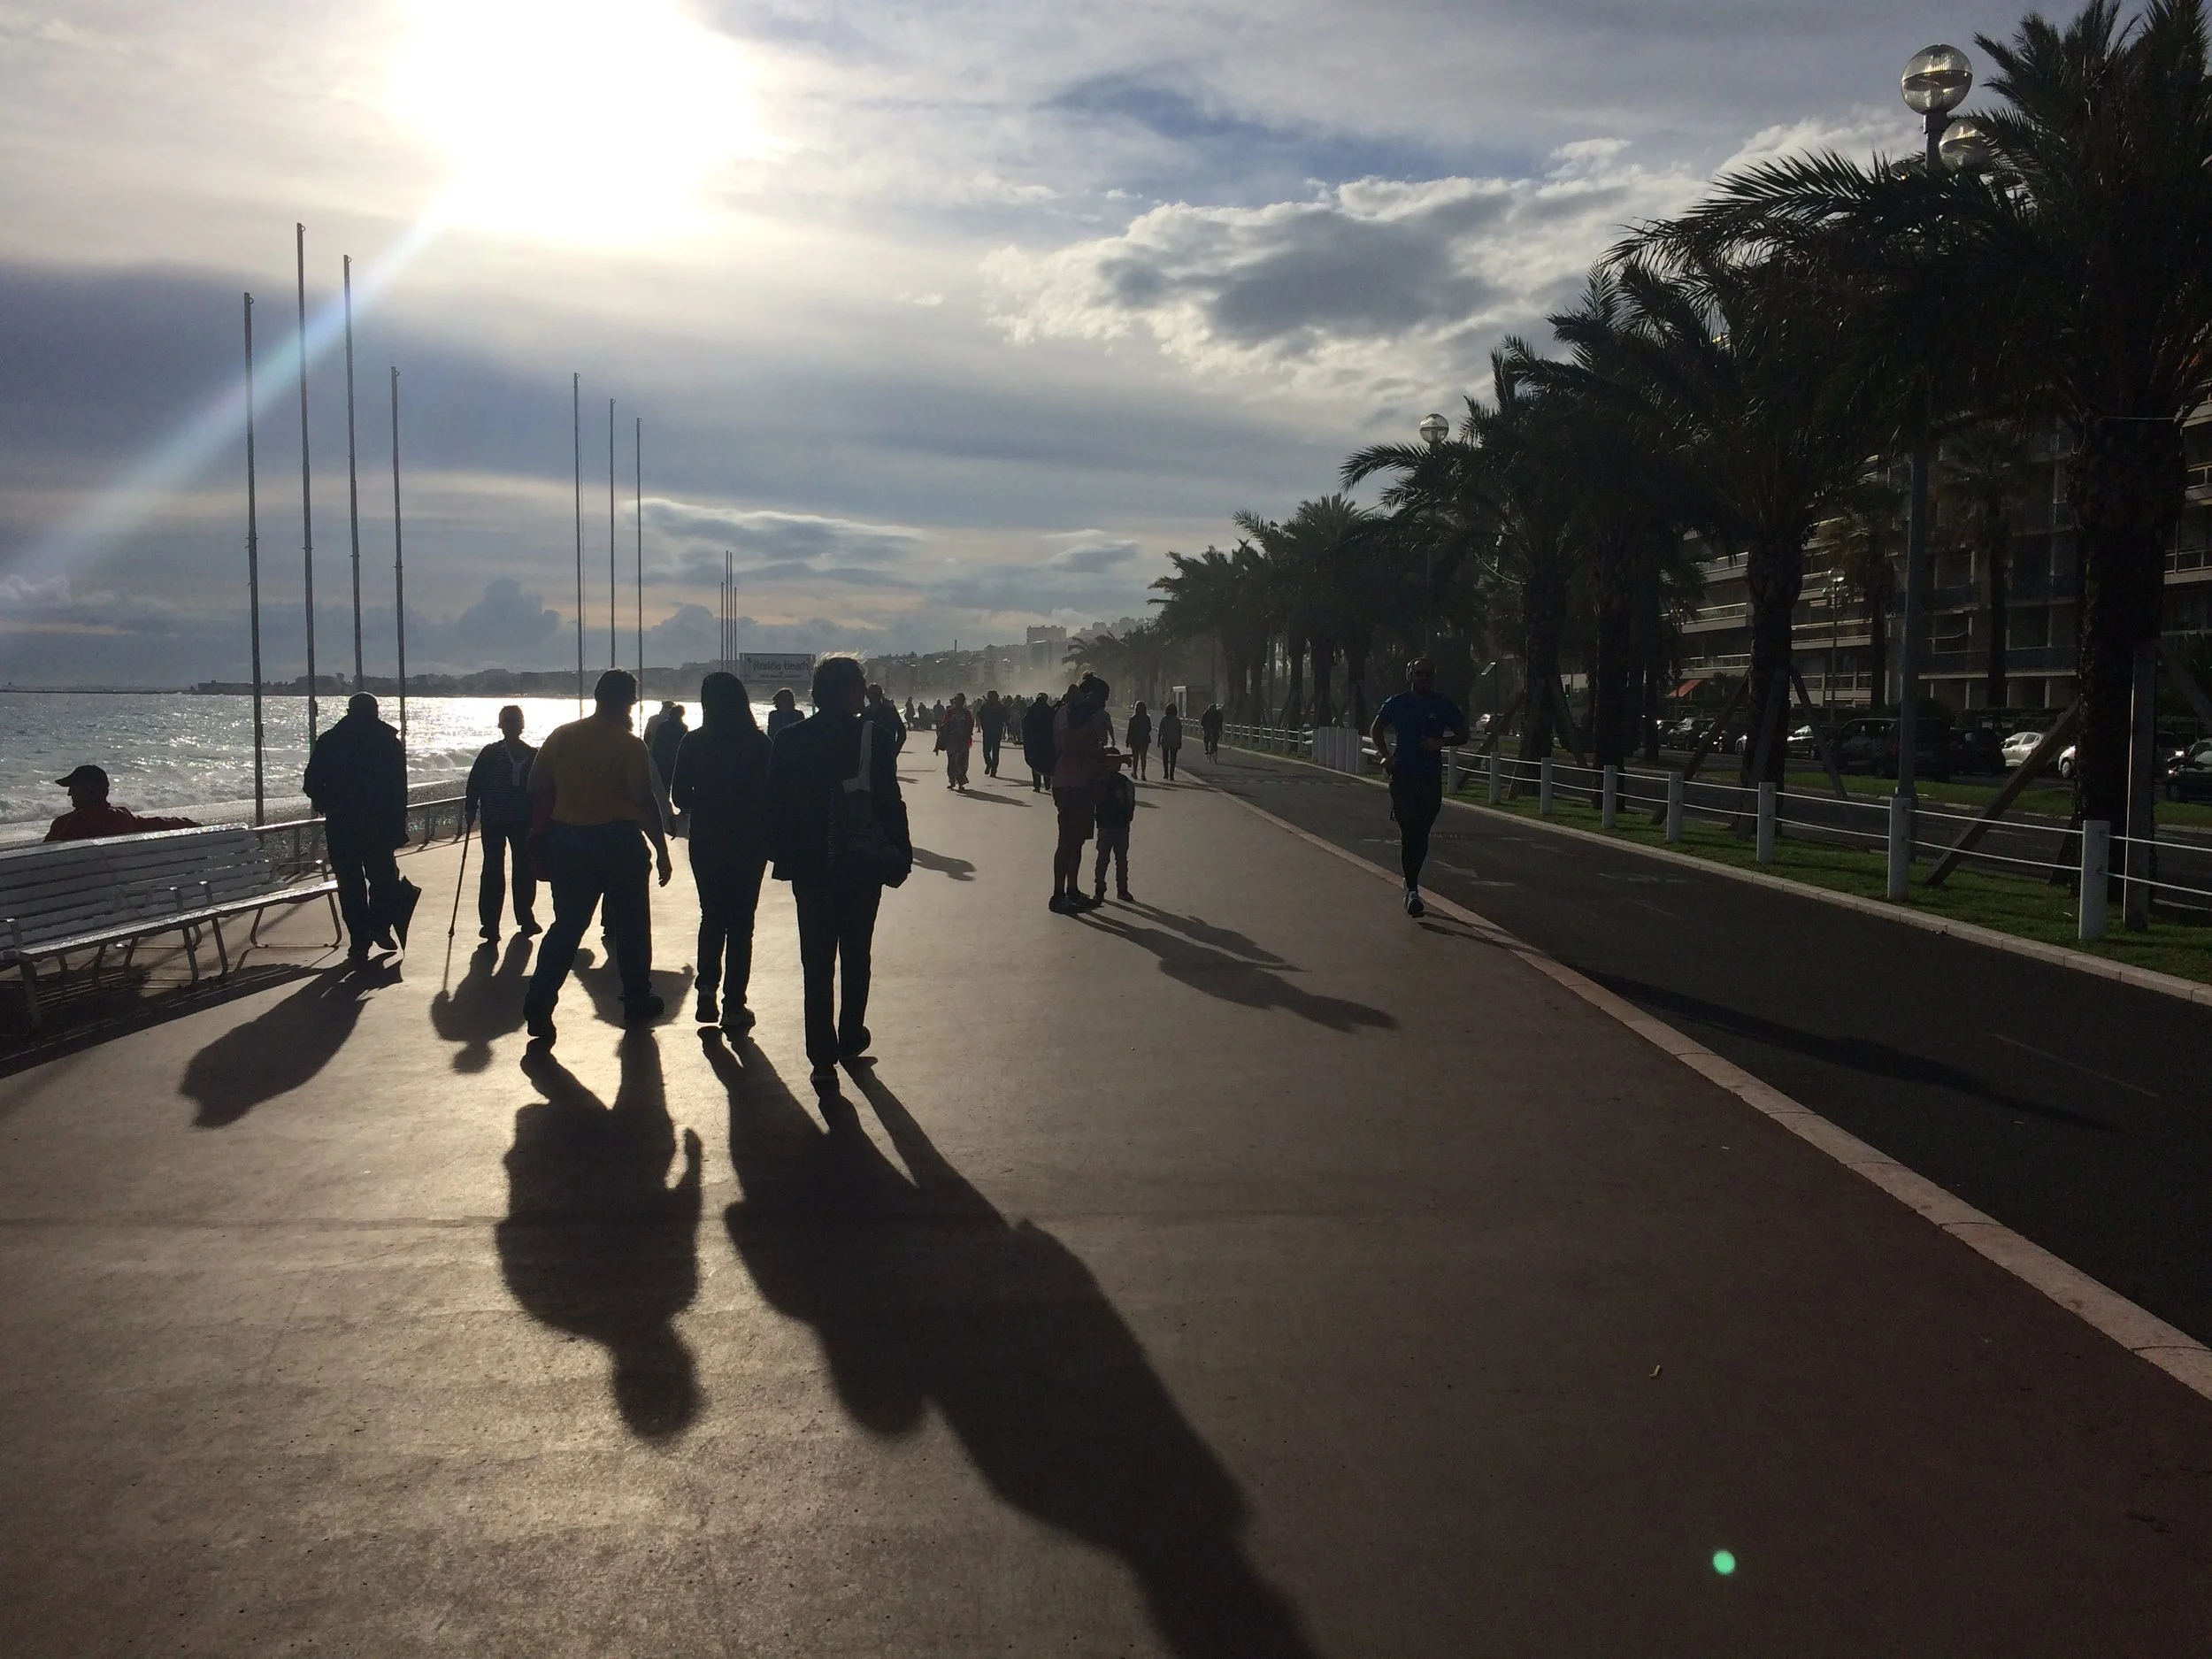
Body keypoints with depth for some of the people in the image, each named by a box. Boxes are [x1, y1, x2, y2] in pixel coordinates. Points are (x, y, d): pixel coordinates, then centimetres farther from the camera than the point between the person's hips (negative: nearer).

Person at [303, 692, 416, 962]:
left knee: (350, 883, 5)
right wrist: (398, 828, -1)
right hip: (381, 825, 0)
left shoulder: (328, 741, 1)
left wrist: (324, 805, 19)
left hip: (341, 826, 0)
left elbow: (312, 785, -1)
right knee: (383, 876, 17)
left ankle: (359, 944, 5)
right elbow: (399, 790, -4)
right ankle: (380, 927, 5)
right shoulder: (389, 741, 0)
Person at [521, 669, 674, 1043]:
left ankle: (538, 1006, -4)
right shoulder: (630, 744, -9)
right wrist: (662, 850, -8)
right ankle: (637, 1003, 20)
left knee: (567, 925, 9)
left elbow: (536, 789, 2)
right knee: (631, 926, 12)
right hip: (619, 841, -3)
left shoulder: (562, 736, 2)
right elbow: (645, 801, -13)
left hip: (567, 840, 4)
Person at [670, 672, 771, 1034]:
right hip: (749, 841, -1)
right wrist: (768, 835, 7)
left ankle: (708, 989, 6)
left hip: (706, 841, 1)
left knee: (711, 916, 18)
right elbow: (771, 793, -7)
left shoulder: (694, 742, -5)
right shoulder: (759, 743, -8)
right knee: (740, 922, 6)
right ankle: (733, 1006, 5)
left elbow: (679, 794, -1)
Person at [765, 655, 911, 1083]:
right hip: (862, 866, -1)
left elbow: (776, 805, 2)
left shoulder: (790, 740, -1)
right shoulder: (872, 737, -11)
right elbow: (890, 801, -11)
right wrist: (899, 854, -3)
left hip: (809, 867, 2)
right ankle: (850, 1038, 27)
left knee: (817, 961, 5)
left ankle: (823, 1055, 1)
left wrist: (783, 857, 11)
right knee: (856, 956, 16)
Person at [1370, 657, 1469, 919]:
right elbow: (1376, 729, 15)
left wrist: (1441, 742, -10)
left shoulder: (1444, 706, 3)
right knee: (1408, 833, -8)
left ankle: (1411, 882, 26)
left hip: (1431, 779, 1)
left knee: (1421, 833, 9)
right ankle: (1412, 889, -9)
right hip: (1403, 777, -1)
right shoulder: (1396, 703, 3)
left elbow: (1462, 735, 9)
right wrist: (1386, 755, -1)